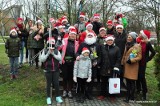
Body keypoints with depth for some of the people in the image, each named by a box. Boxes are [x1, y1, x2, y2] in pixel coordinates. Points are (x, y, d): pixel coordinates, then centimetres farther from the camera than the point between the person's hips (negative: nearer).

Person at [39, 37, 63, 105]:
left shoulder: (56, 51, 2)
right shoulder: (45, 50, -3)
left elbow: (60, 58, -10)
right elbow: (41, 60, -11)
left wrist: (53, 54, -17)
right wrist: (48, 53, -18)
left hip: (56, 70, 2)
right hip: (48, 70, -1)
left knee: (56, 83, 6)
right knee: (48, 84, 8)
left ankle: (58, 97, 20)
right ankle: (48, 98, 19)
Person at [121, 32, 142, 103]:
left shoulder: (137, 46, -7)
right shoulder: (127, 45, 15)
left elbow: (139, 57, -11)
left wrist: (131, 60, -20)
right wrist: (122, 63, 14)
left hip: (133, 66, -7)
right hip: (126, 65, 7)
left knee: (132, 81, -3)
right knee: (128, 81, 10)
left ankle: (131, 97, 5)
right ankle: (128, 96, 17)